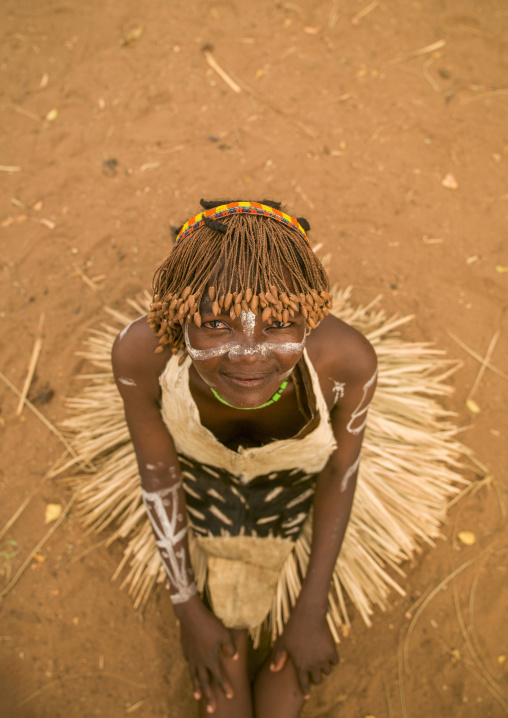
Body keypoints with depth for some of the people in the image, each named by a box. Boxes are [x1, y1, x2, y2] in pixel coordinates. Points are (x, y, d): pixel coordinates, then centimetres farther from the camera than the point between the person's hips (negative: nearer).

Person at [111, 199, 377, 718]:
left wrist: (312, 611, -9)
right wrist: (188, 610, -9)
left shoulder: (347, 358, -37)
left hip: (299, 493, 1)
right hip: (204, 489, 0)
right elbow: (156, 468, -18)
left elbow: (340, 469, -17)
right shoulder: (141, 351, -37)